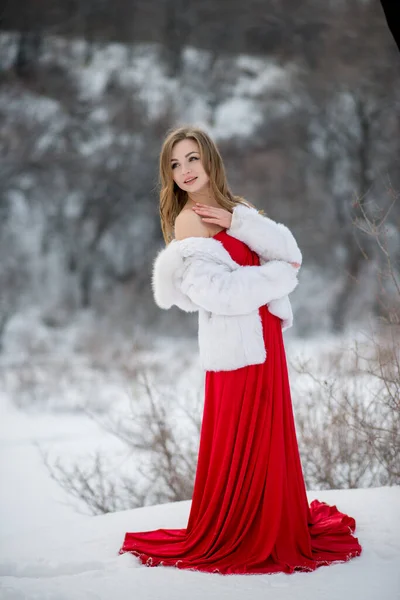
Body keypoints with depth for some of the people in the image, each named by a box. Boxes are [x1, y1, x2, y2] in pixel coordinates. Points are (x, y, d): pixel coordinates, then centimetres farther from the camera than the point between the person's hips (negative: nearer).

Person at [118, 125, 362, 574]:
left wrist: (237, 222, -15)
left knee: (269, 432, 13)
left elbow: (290, 250, -2)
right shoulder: (188, 221, -10)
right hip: (234, 340, -7)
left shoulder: (235, 207, 11)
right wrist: (279, 273, -10)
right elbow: (215, 290, -20)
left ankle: (269, 525, 27)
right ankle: (229, 537, 16)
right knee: (238, 439, 1)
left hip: (263, 331, 7)